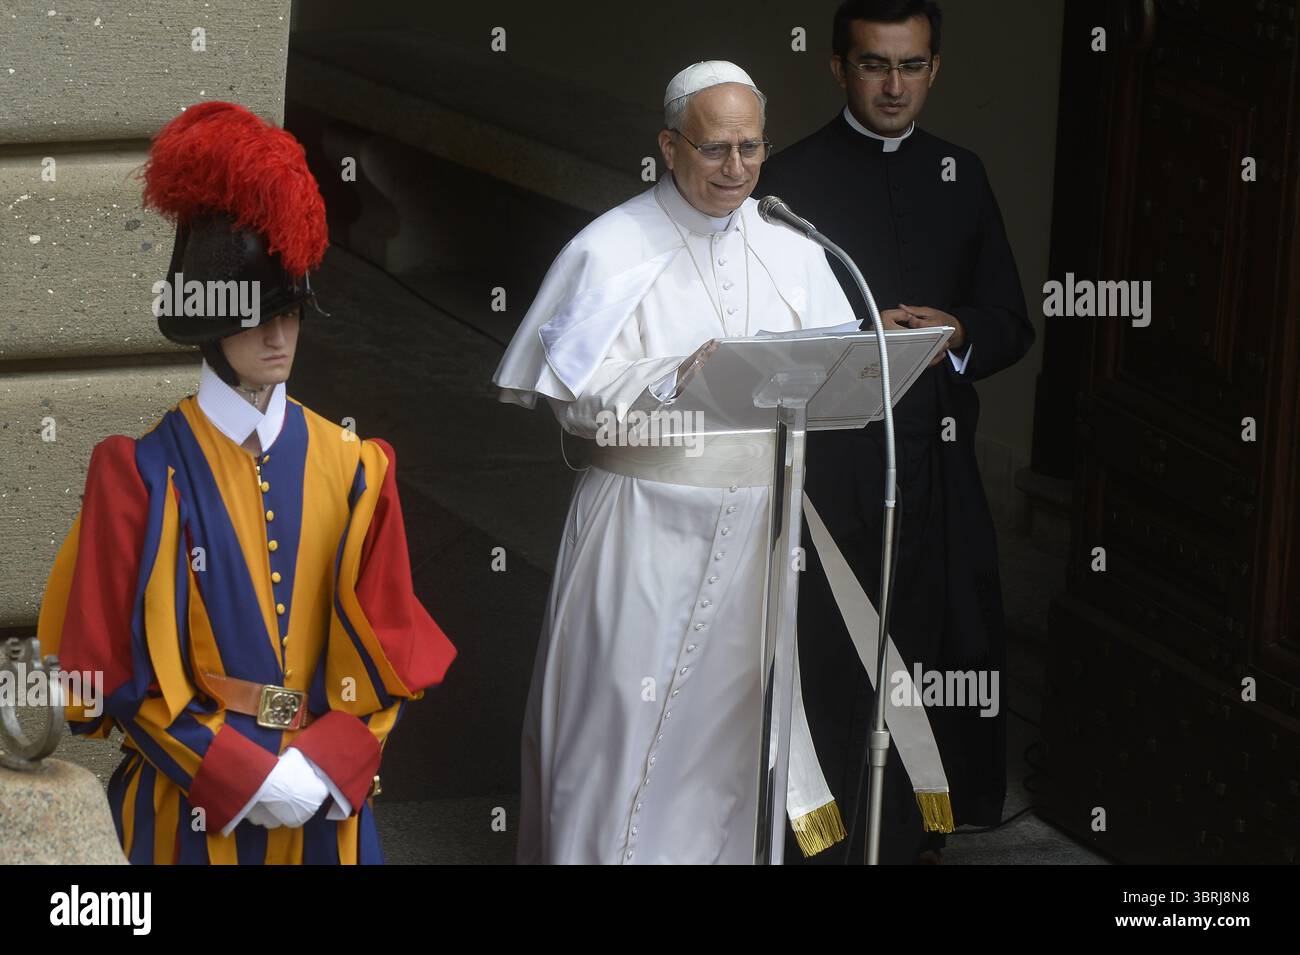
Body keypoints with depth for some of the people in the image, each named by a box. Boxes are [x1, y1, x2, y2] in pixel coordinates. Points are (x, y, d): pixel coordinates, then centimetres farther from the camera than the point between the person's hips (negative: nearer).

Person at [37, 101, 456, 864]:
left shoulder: (352, 468, 3)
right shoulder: (143, 473, -7)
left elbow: (387, 650, 4)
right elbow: (115, 664, -8)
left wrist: (322, 769, -10)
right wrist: (245, 775, -14)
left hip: (327, 803, 3)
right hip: (190, 808, -3)